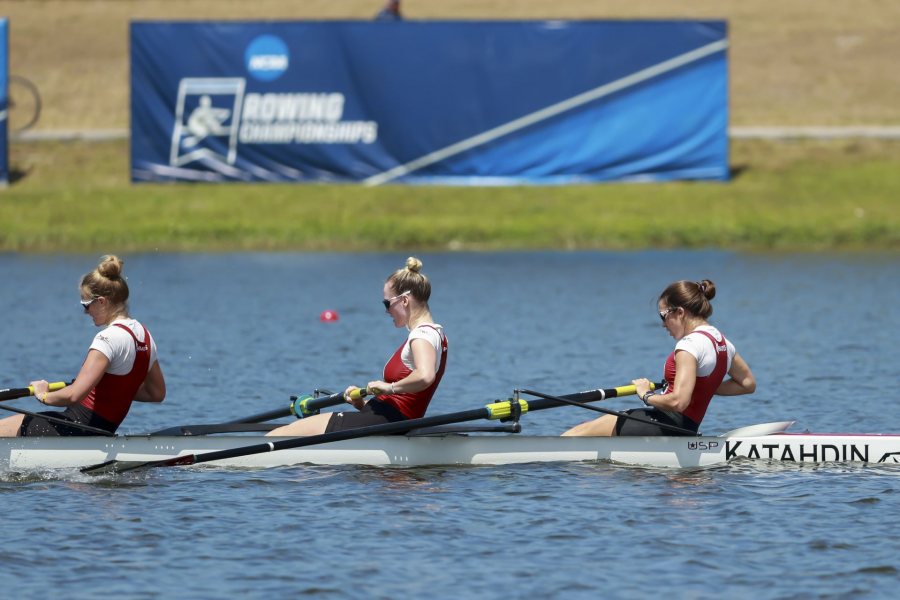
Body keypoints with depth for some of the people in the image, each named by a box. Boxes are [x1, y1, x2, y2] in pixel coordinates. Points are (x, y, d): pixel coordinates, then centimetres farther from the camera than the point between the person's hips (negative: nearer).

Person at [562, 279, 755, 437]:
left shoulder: (690, 345, -19)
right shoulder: (722, 342, 10)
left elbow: (677, 402, -29)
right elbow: (747, 384, 21)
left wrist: (647, 395, -11)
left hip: (664, 425, -10)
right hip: (686, 429, 10)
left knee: (581, 431, -4)